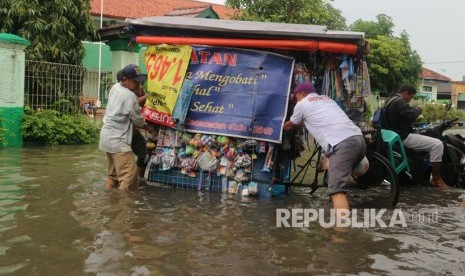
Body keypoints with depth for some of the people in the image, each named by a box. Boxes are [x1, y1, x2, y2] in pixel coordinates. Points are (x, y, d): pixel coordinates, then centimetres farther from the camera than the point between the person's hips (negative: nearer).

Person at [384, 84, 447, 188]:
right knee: (437, 144, -16)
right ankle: (436, 179, -10)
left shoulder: (392, 101, 20)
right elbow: (411, 114, -26)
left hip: (400, 135, 12)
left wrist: (415, 119, 14)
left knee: (432, 141, 24)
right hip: (404, 137, -12)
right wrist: (418, 109, -5)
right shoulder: (399, 101, -14)